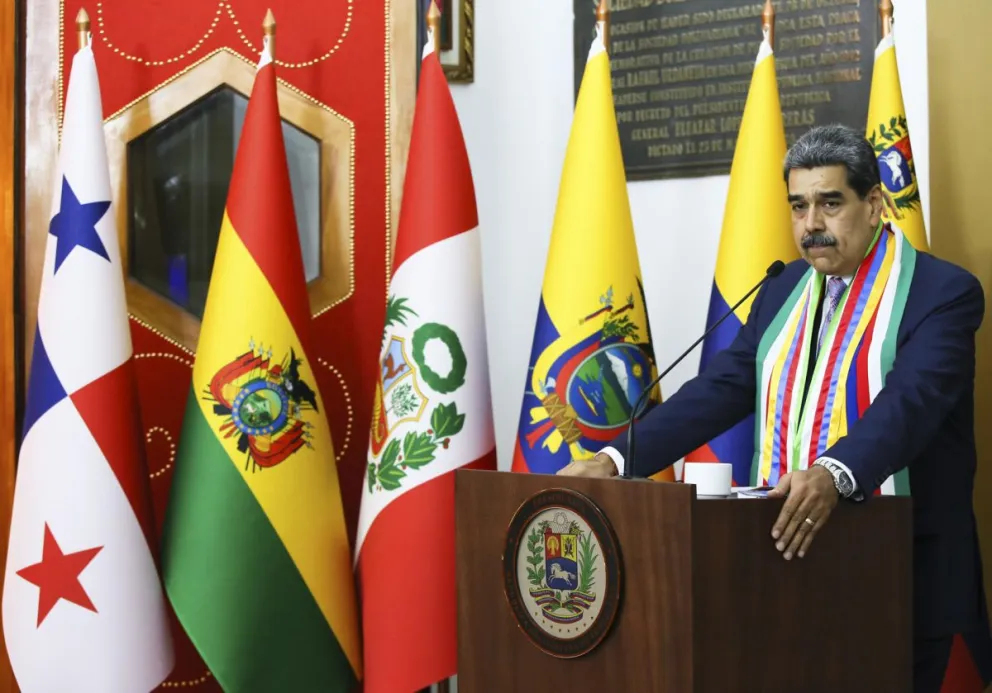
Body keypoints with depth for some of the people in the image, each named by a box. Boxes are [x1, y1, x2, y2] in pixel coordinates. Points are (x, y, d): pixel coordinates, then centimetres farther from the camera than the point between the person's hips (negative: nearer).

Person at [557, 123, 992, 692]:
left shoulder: (944, 292, -8)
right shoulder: (784, 290, 11)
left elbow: (911, 401, -24)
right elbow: (720, 389, 6)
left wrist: (835, 474, -42)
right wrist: (615, 459, -6)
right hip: (790, 552, 5)